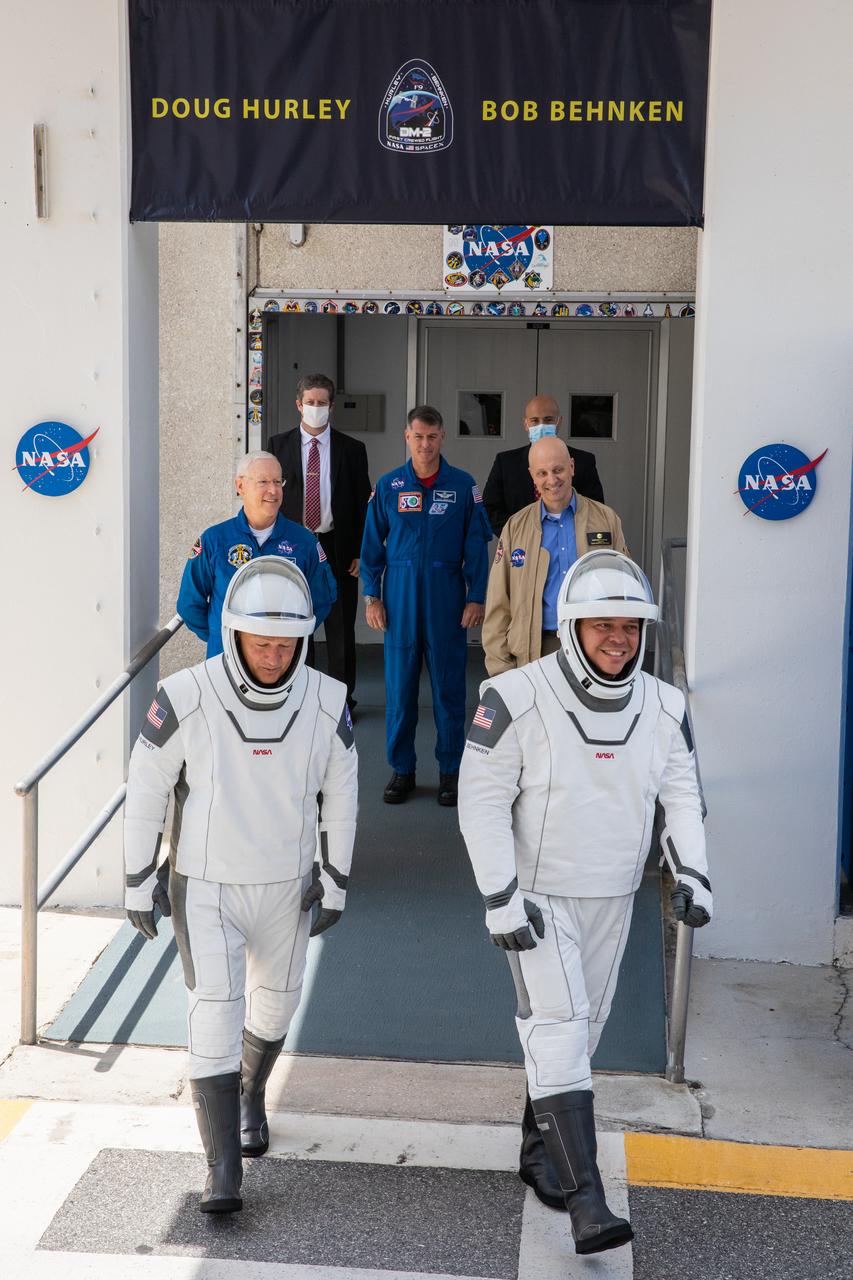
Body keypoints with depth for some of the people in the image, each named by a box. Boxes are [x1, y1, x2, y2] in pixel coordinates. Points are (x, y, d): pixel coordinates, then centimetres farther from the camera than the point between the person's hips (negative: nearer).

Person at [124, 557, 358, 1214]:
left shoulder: (325, 703, -14)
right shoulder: (186, 699, -21)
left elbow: (341, 794, -1)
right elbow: (146, 788, -10)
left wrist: (336, 883, 1)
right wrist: (140, 880, -6)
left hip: (287, 887, 3)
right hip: (205, 887, -3)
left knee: (275, 1003, 20)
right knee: (215, 1014, -9)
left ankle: (250, 1095, 49)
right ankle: (224, 1169, -1)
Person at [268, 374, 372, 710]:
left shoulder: (352, 449, 5)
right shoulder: (280, 445, 6)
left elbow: (363, 503, 5)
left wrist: (360, 553, -3)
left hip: (338, 549, 0)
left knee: (340, 630, 4)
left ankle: (343, 700, 14)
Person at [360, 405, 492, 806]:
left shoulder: (463, 485, 1)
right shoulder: (388, 486, 4)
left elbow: (476, 546, 2)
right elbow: (373, 544, 7)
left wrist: (476, 598, -4)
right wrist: (372, 596, 1)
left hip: (446, 596, -1)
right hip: (400, 595, 1)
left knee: (449, 686, 4)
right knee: (399, 685, 4)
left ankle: (450, 770, 14)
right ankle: (402, 769, 15)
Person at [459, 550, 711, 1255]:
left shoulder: (664, 708, -4)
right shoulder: (516, 699, -19)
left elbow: (682, 795, 6)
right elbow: (482, 800, -16)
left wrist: (692, 873, -9)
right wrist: (500, 898, -19)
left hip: (610, 900, 5)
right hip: (535, 897, -5)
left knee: (579, 1030, 15)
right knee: (560, 1030, -13)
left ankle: (539, 1153, 35)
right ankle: (586, 1200, -13)